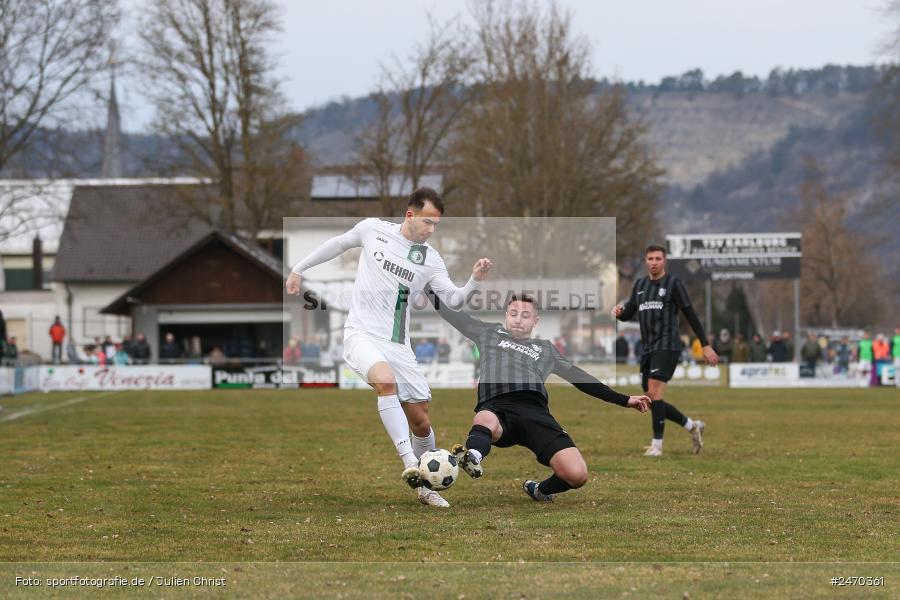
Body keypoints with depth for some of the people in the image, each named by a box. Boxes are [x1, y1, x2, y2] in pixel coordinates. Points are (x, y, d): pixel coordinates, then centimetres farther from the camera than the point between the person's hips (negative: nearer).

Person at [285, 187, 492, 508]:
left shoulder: (431, 260, 2)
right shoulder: (373, 229, 0)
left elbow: (453, 299, -7)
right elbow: (338, 244, 17)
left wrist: (475, 280, -25)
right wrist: (299, 269, 21)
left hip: (399, 346, 3)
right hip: (362, 334, -3)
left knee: (421, 422, 2)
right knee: (386, 380, -35)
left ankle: (423, 485, 26)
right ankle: (410, 464, -40)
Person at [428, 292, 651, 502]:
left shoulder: (546, 349, 33)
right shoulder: (490, 333, 31)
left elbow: (581, 379, 34)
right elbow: (447, 310, 33)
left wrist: (624, 400, 31)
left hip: (536, 412, 2)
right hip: (496, 407, -2)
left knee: (576, 475, -20)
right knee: (485, 422, -43)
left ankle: (540, 491, 11)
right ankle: (472, 458, -75)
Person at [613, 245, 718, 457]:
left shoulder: (673, 284, -2)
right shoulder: (640, 285, 16)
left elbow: (690, 314, -2)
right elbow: (628, 314, 19)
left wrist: (706, 345, -4)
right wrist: (618, 312, -6)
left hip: (666, 346, -7)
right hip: (648, 349, 7)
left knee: (655, 393, -18)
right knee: (653, 401, 7)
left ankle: (657, 445, -13)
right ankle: (692, 426, 25)